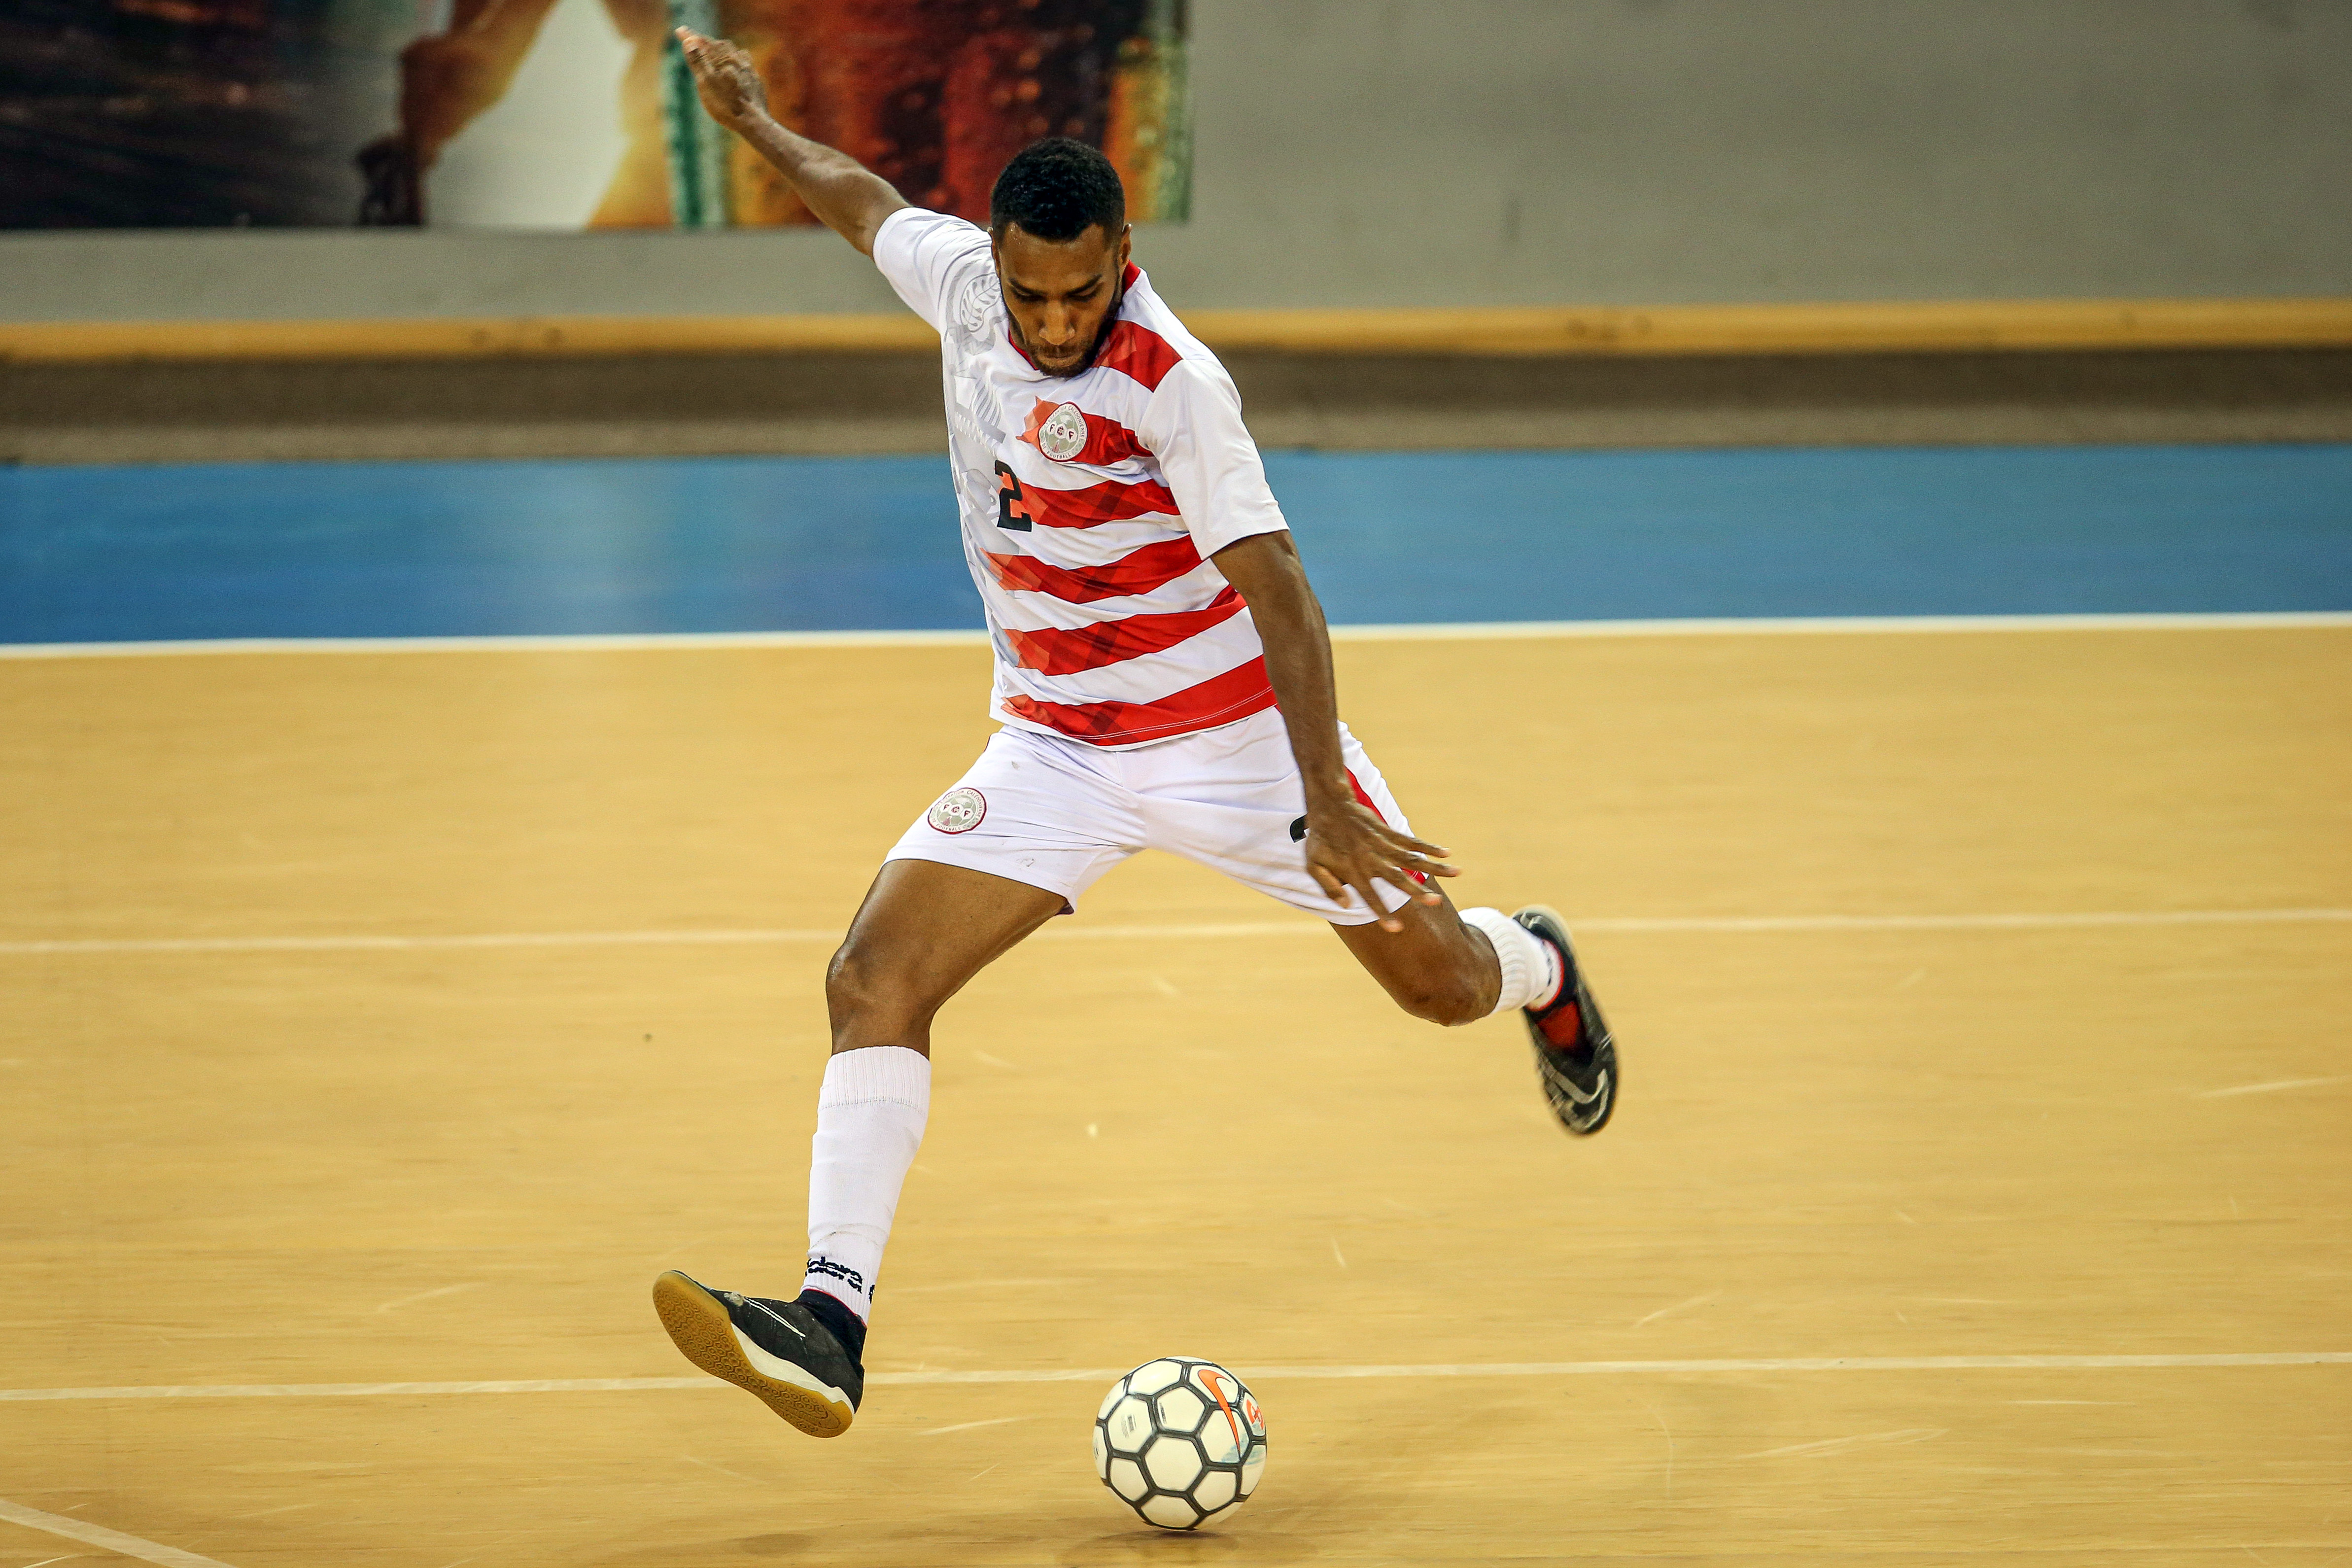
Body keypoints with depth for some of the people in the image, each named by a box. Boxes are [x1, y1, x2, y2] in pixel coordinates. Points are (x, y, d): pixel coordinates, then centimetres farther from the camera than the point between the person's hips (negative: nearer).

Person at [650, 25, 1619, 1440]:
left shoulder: (1173, 383, -26)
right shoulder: (959, 276, -10)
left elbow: (1275, 585, -32)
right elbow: (868, 201, 15)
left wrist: (1324, 796, -41)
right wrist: (756, 122, 30)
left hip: (1236, 729, -4)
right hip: (1054, 744, 4)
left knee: (1439, 981, 9)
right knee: (875, 980, -16)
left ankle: (1538, 970, 49)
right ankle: (833, 1324, -24)